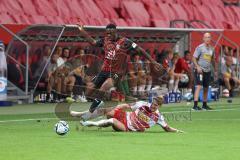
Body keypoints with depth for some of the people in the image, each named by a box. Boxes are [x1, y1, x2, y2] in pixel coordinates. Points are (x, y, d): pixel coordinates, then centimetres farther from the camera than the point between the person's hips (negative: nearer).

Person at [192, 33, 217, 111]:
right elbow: (194, 58, -8)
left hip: (208, 71, 7)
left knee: (206, 88, 13)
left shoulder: (212, 49, 13)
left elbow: (213, 60, 24)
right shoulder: (200, 47, -6)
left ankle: (204, 104, 25)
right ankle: (195, 105, -23)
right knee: (199, 86, -17)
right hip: (200, 70, -7)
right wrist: (197, 67, -22)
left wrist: (215, 70, 23)